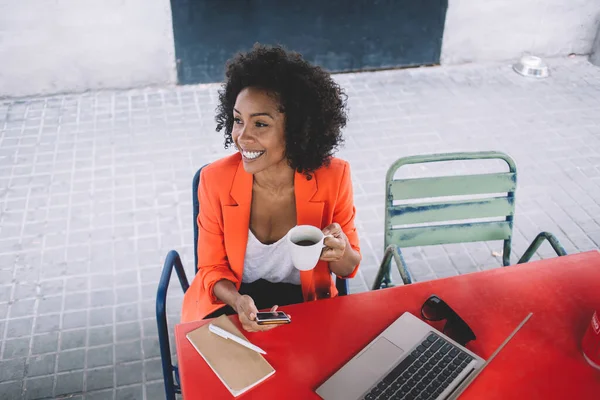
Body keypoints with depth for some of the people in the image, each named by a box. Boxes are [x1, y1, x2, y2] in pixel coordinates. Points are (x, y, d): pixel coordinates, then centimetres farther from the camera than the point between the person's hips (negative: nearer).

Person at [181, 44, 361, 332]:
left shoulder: (333, 177, -17)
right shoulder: (215, 179, -16)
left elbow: (348, 268, -4)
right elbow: (212, 269, -5)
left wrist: (341, 251, -27)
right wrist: (238, 301, -26)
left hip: (305, 303, 0)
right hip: (231, 302, 1)